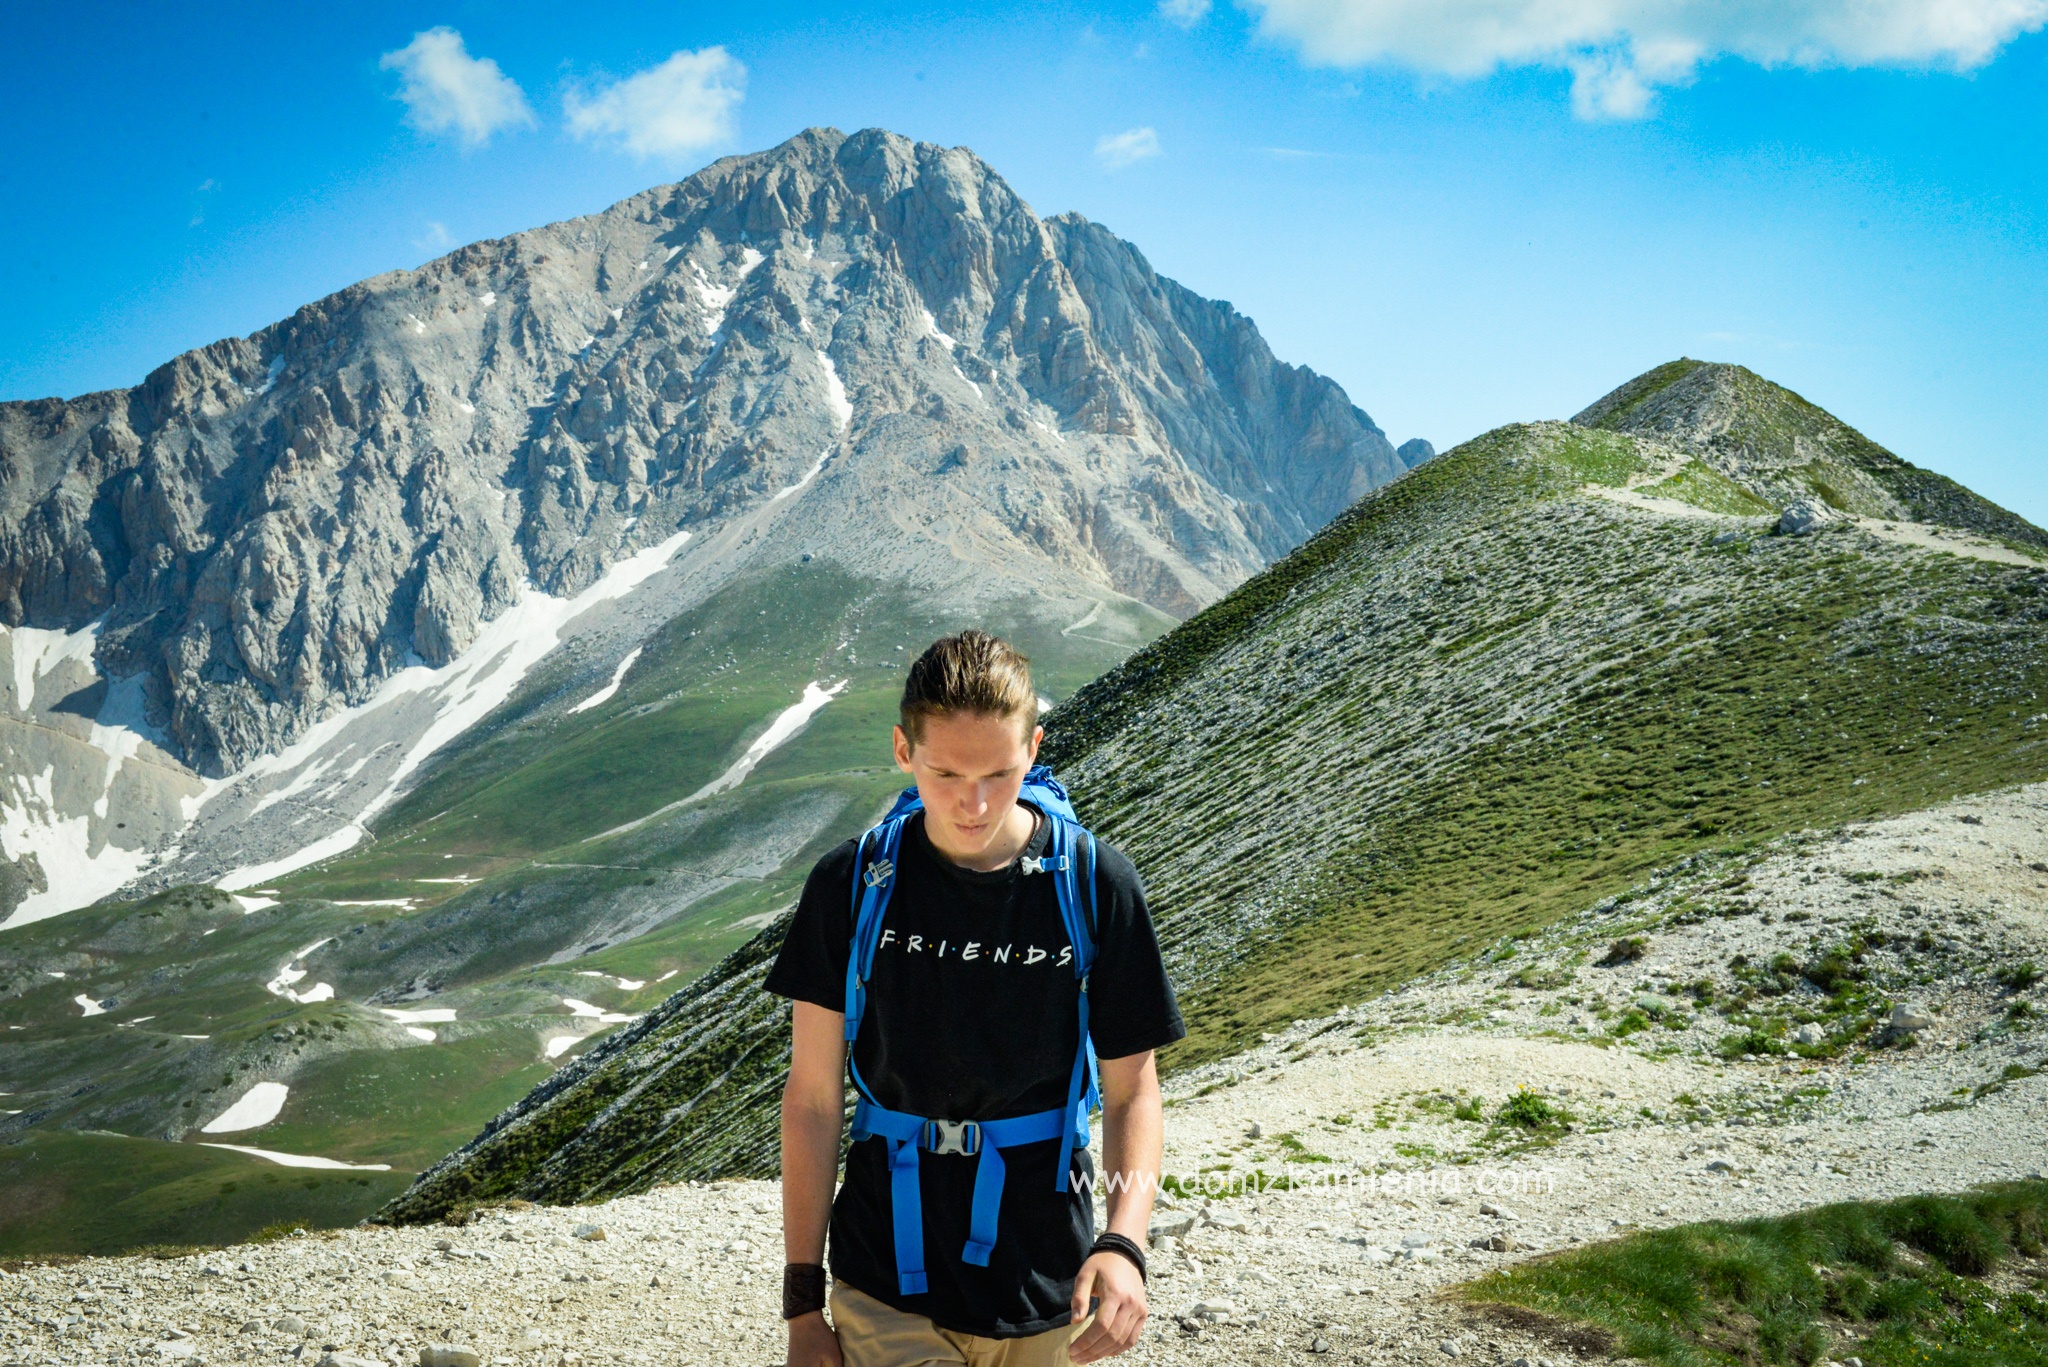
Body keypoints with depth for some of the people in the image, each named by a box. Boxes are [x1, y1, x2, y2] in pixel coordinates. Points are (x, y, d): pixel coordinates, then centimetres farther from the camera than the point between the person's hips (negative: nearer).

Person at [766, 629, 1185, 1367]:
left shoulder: (1095, 884, -7)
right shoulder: (852, 885, -6)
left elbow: (1132, 1090, -1)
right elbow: (813, 1097, 0)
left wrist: (1123, 1244, -17)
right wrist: (803, 1302, 0)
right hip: (886, 1293, 0)